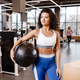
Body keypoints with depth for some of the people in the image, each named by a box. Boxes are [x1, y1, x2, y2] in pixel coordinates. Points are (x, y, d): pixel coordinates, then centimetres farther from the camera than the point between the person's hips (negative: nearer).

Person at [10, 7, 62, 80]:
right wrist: (12, 49, -14)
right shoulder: (36, 32, -6)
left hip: (51, 63, 2)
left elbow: (58, 50, -1)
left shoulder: (56, 33, -1)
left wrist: (58, 67, -4)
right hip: (39, 62, -2)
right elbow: (21, 39, 2)